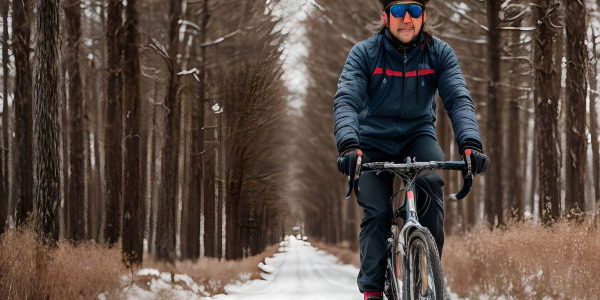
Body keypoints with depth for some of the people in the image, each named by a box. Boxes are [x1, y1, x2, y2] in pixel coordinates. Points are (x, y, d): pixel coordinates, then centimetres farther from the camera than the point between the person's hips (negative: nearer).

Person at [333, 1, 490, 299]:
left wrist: (470, 143, -39)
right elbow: (346, 101, -26)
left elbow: (458, 99, -20)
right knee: (376, 212, -18)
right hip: (374, 142, 0)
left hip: (417, 136, 1)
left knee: (431, 183, -30)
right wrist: (349, 145, -45)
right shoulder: (364, 53, -14)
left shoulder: (440, 53, -9)